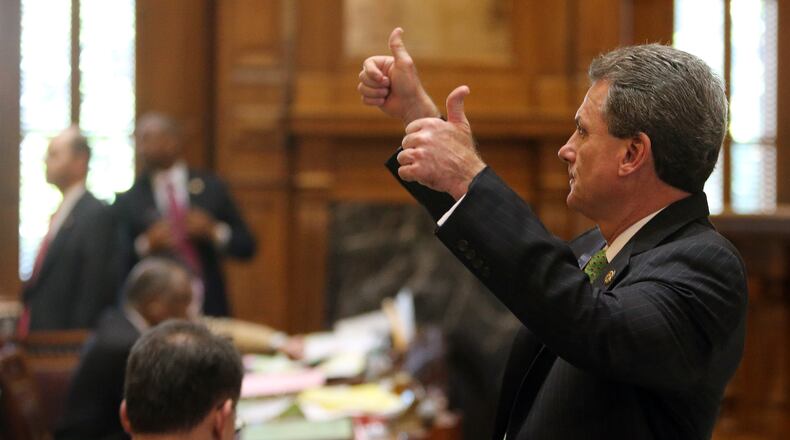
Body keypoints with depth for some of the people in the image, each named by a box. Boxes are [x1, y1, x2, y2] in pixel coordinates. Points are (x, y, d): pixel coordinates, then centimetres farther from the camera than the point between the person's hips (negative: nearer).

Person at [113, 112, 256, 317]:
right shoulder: (126, 203, 2)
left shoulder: (211, 188, 6)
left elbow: (246, 247, 8)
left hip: (210, 310, 1)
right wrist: (145, 246, -18)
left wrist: (214, 231, -9)